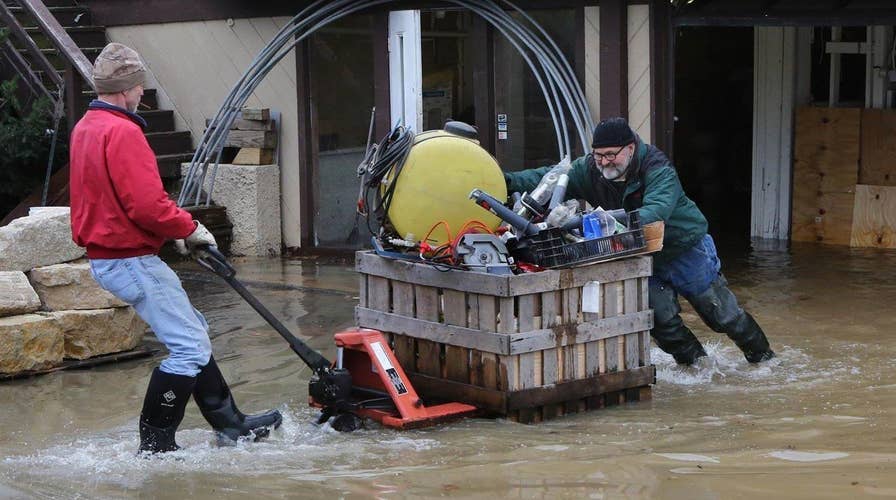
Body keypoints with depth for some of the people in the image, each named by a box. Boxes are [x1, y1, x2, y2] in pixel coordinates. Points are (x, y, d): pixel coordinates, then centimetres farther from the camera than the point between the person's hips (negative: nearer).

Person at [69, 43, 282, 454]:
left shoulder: (85, 128, 14)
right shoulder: (122, 132, -19)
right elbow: (147, 205, -26)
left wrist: (175, 228, 13)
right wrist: (189, 227, -7)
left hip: (105, 256, 11)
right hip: (131, 260, -11)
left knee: (192, 332, 18)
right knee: (190, 348, -6)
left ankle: (229, 424, 22)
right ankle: (155, 444, -1)